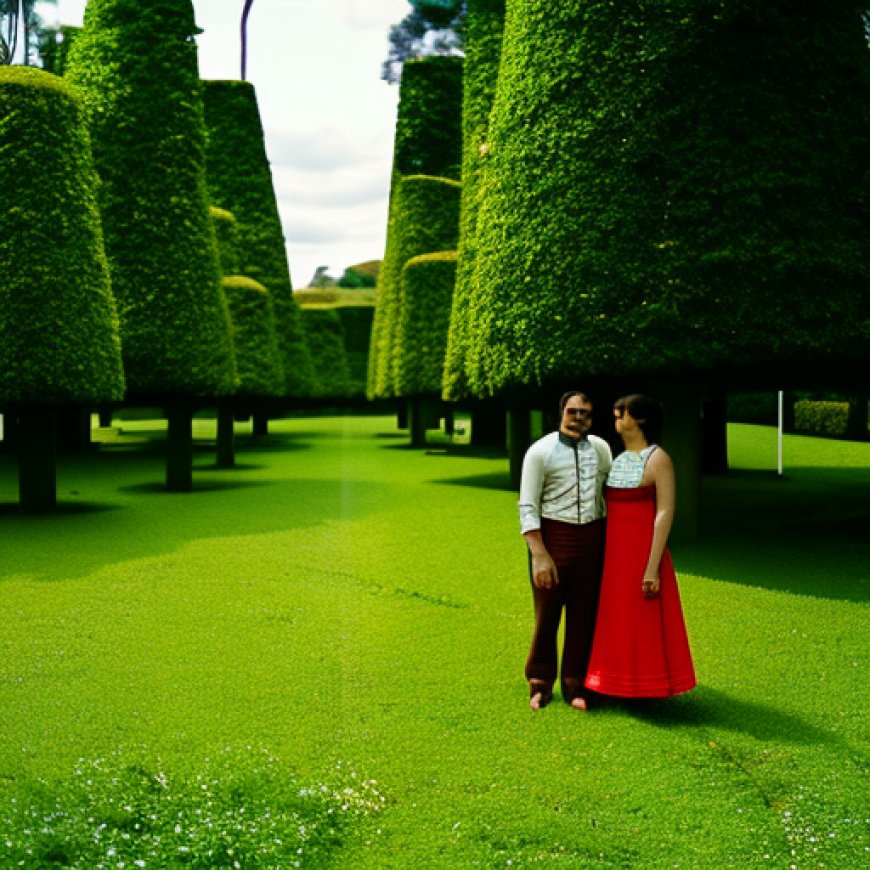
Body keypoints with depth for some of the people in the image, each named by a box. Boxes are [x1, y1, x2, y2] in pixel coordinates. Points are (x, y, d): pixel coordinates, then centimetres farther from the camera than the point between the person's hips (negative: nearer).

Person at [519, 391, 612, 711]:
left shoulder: (601, 448, 7)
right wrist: (538, 555, -17)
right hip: (553, 536, -4)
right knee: (547, 613, 6)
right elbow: (527, 506, -9)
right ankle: (540, 682, 24)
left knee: (584, 614, 9)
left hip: (591, 538, 4)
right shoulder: (540, 452, -7)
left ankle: (574, 684, 23)